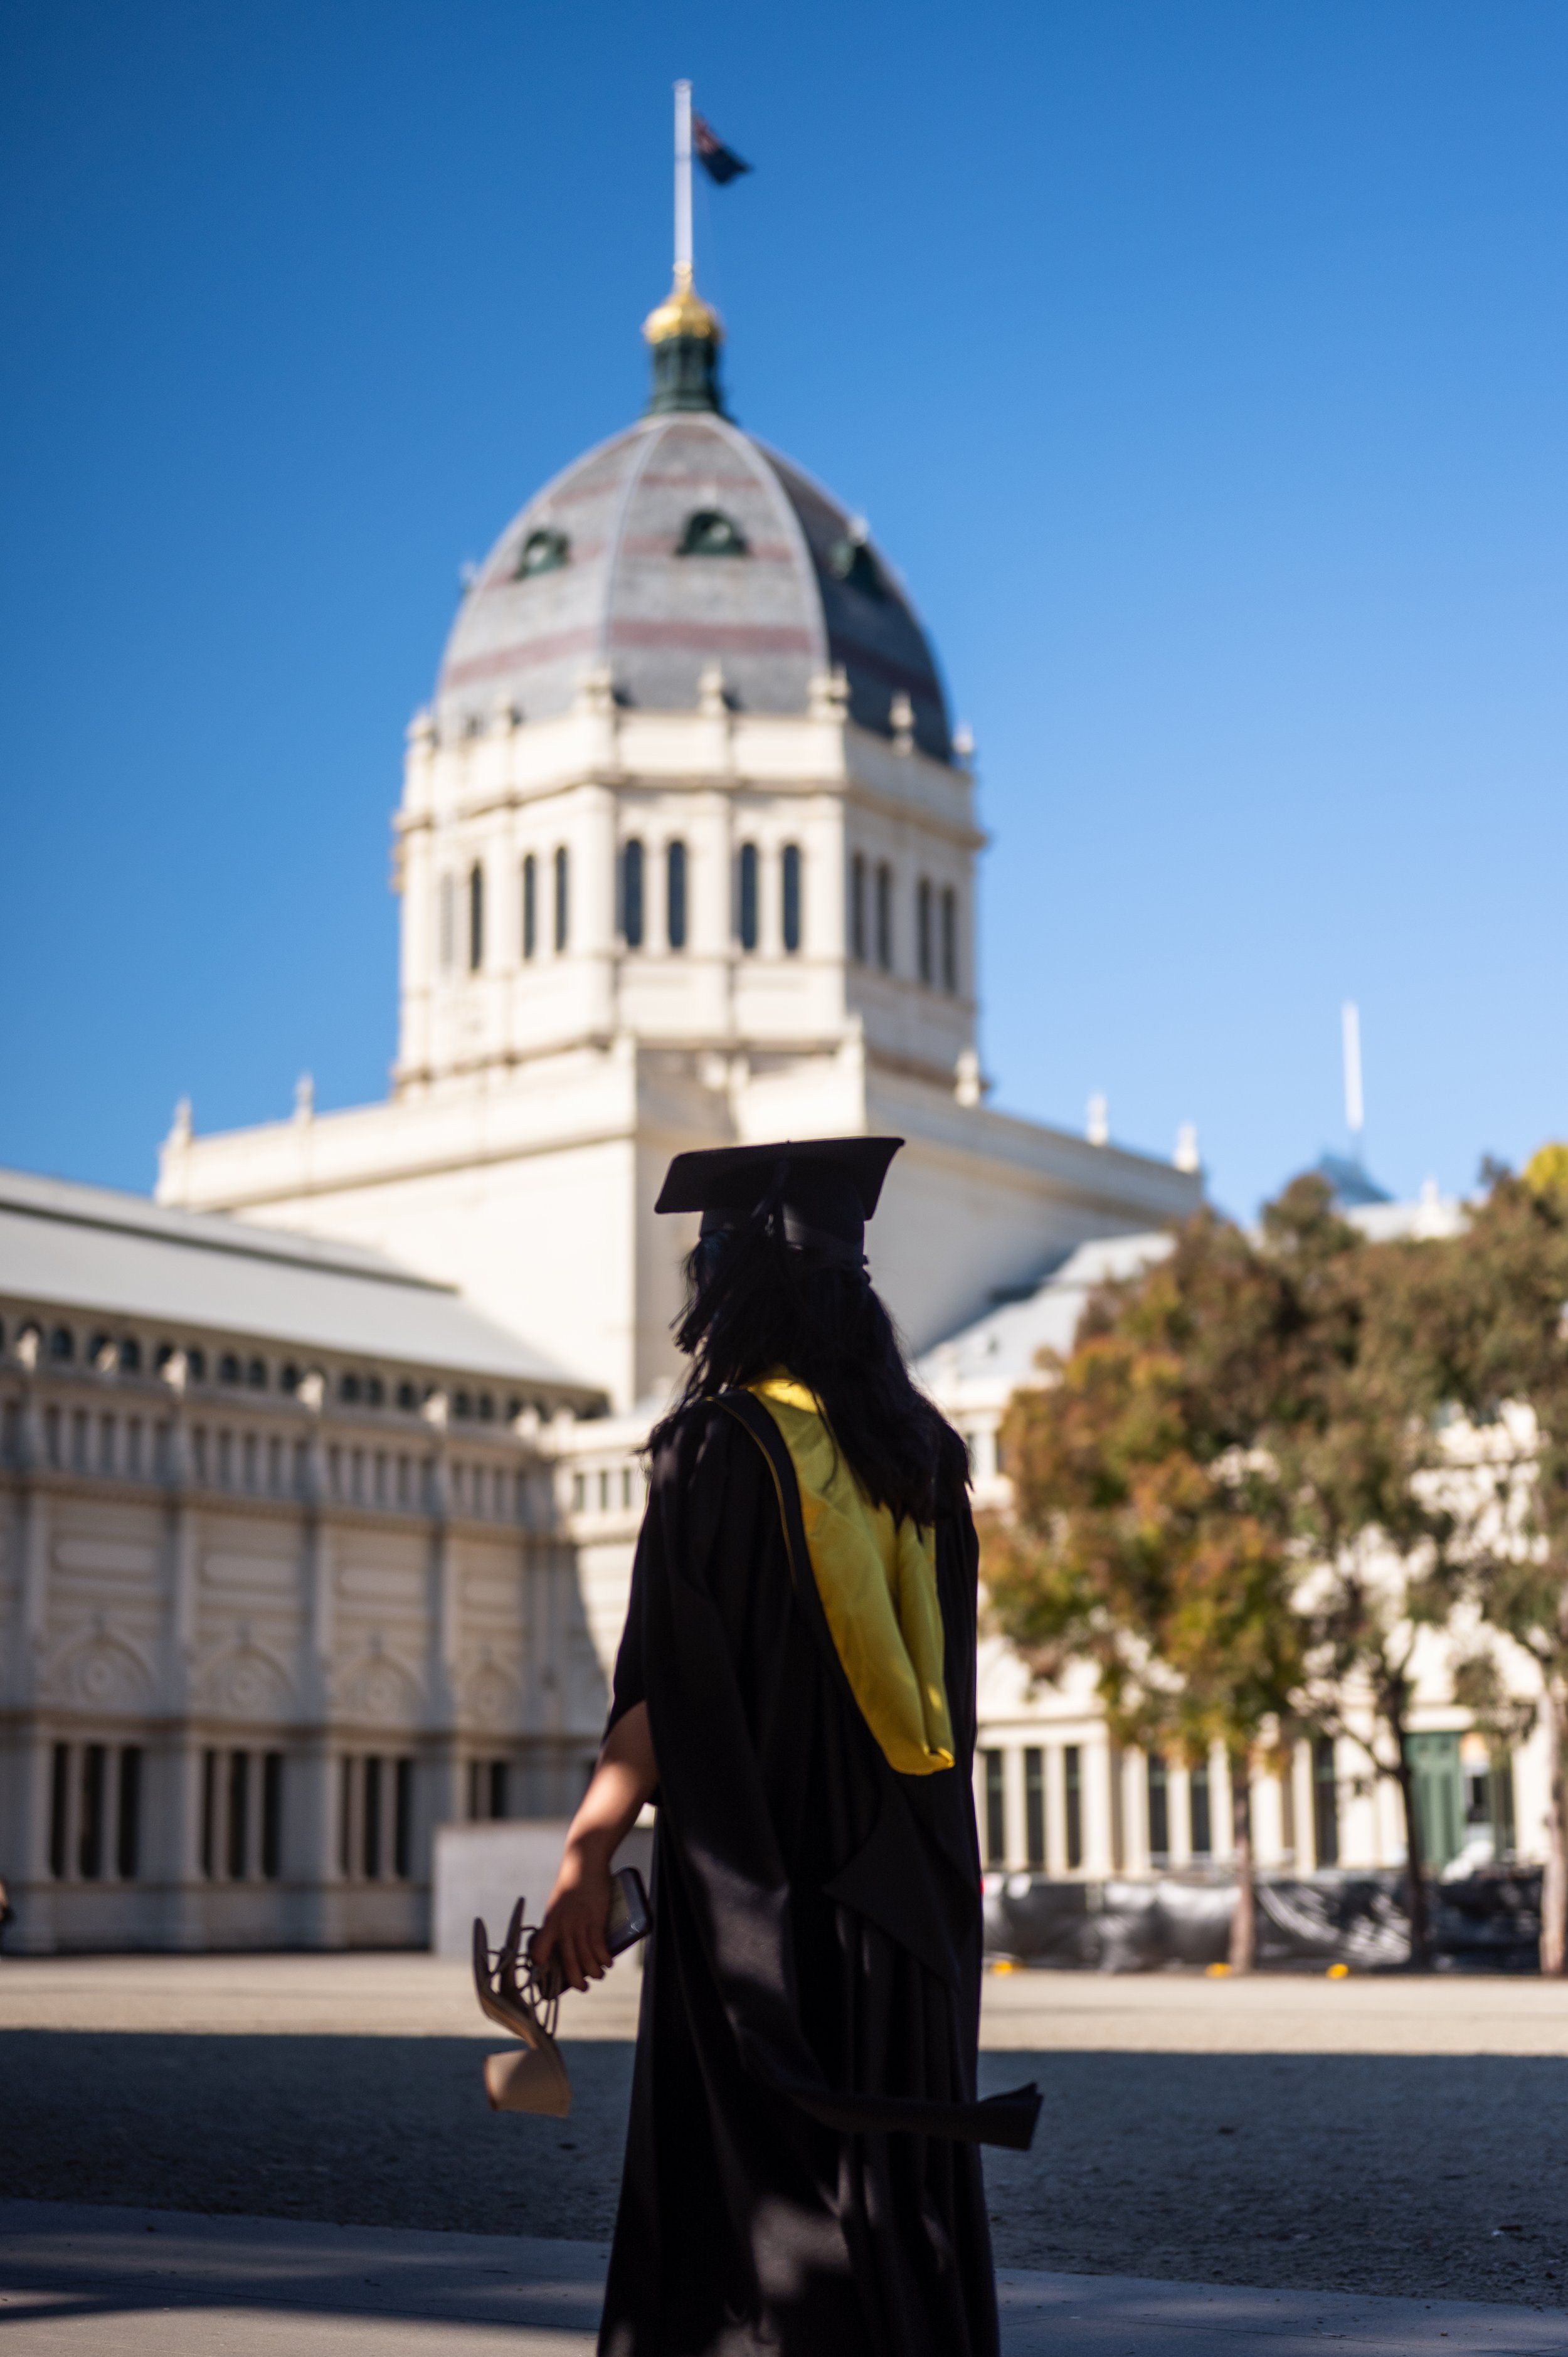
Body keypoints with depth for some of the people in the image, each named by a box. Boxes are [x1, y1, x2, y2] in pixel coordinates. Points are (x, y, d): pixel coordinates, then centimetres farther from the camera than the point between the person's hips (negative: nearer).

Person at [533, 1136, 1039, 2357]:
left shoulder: (724, 1445, -11)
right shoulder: (918, 1451, 8)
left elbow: (675, 1689, -16)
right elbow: (944, 1679, 13)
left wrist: (589, 1852, -12)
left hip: (762, 1879, -6)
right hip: (909, 1879, 7)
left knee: (758, 2184, 0)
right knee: (903, 2188, 13)